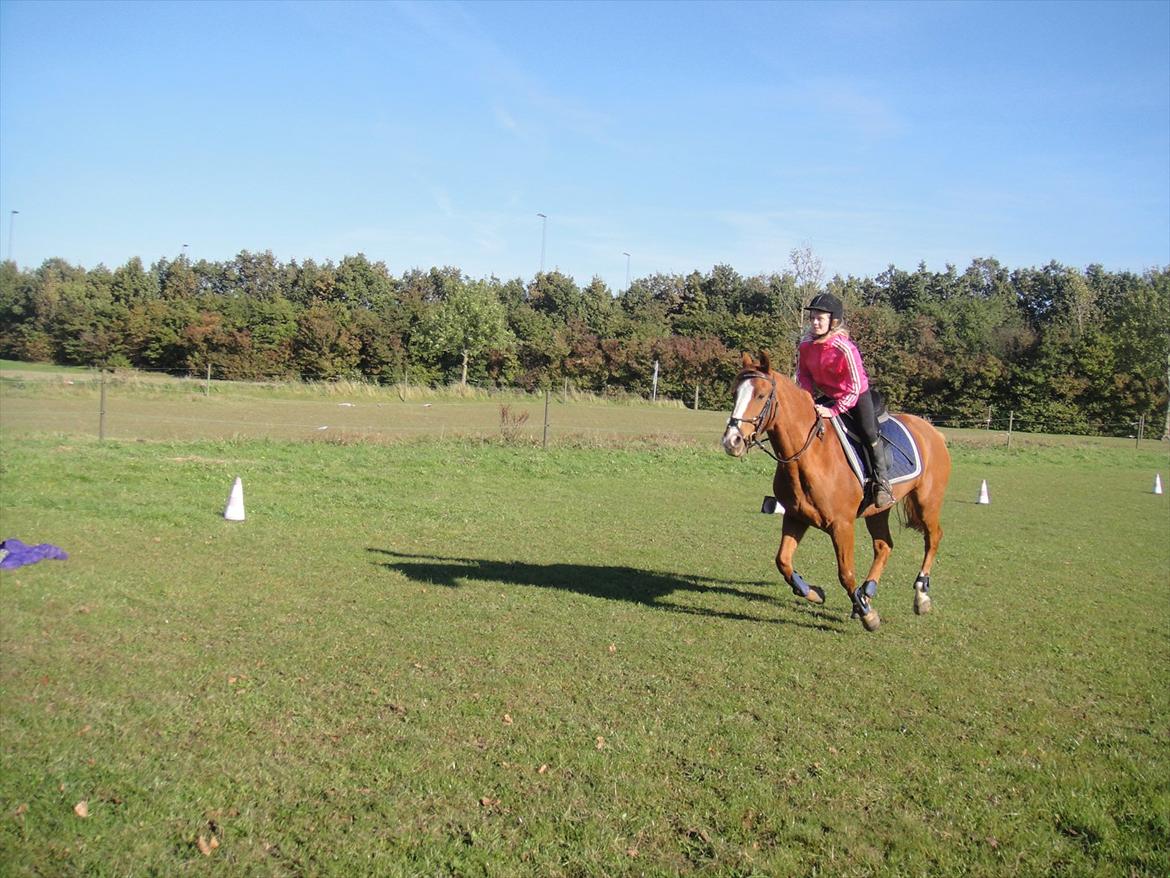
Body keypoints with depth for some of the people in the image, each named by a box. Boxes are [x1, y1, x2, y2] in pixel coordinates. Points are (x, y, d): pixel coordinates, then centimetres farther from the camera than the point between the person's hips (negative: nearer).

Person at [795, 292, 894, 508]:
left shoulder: (845, 349, -30)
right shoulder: (806, 345, -13)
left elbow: (854, 387, -27)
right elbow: (802, 373, 4)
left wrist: (834, 410, -30)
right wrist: (812, 392, -12)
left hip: (857, 395, -5)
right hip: (824, 396, 5)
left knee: (869, 432, -17)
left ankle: (882, 481, -3)